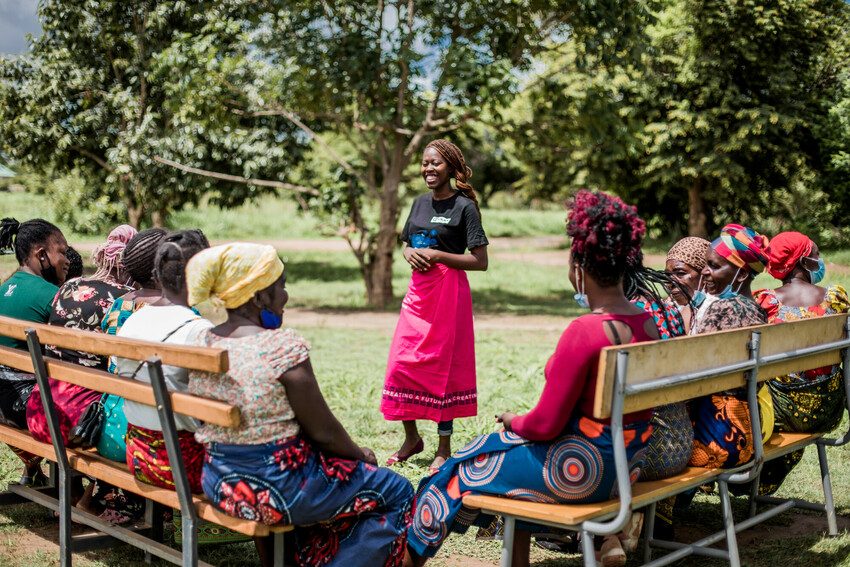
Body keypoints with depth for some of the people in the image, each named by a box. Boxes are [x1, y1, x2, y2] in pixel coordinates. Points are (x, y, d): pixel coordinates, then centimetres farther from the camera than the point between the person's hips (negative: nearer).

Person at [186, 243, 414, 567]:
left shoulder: (203, 342, 0)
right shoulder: (283, 346, -21)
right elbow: (323, 432, -13)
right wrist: (362, 456, 7)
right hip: (276, 488, -7)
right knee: (397, 492, 9)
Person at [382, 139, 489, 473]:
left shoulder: (464, 207, -7)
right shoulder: (420, 204, 12)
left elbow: (480, 261, -10)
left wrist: (436, 255, -17)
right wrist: (410, 255, -2)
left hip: (449, 291, -6)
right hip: (418, 290, 6)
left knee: (443, 367, 1)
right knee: (400, 365, 3)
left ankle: (444, 448, 14)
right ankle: (412, 438, 21)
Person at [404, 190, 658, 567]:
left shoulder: (584, 331, -26)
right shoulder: (647, 321, -1)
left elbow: (546, 425, -22)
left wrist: (513, 421, 0)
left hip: (582, 470, -8)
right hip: (629, 461, 8)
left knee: (465, 466, 13)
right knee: (513, 447, 29)